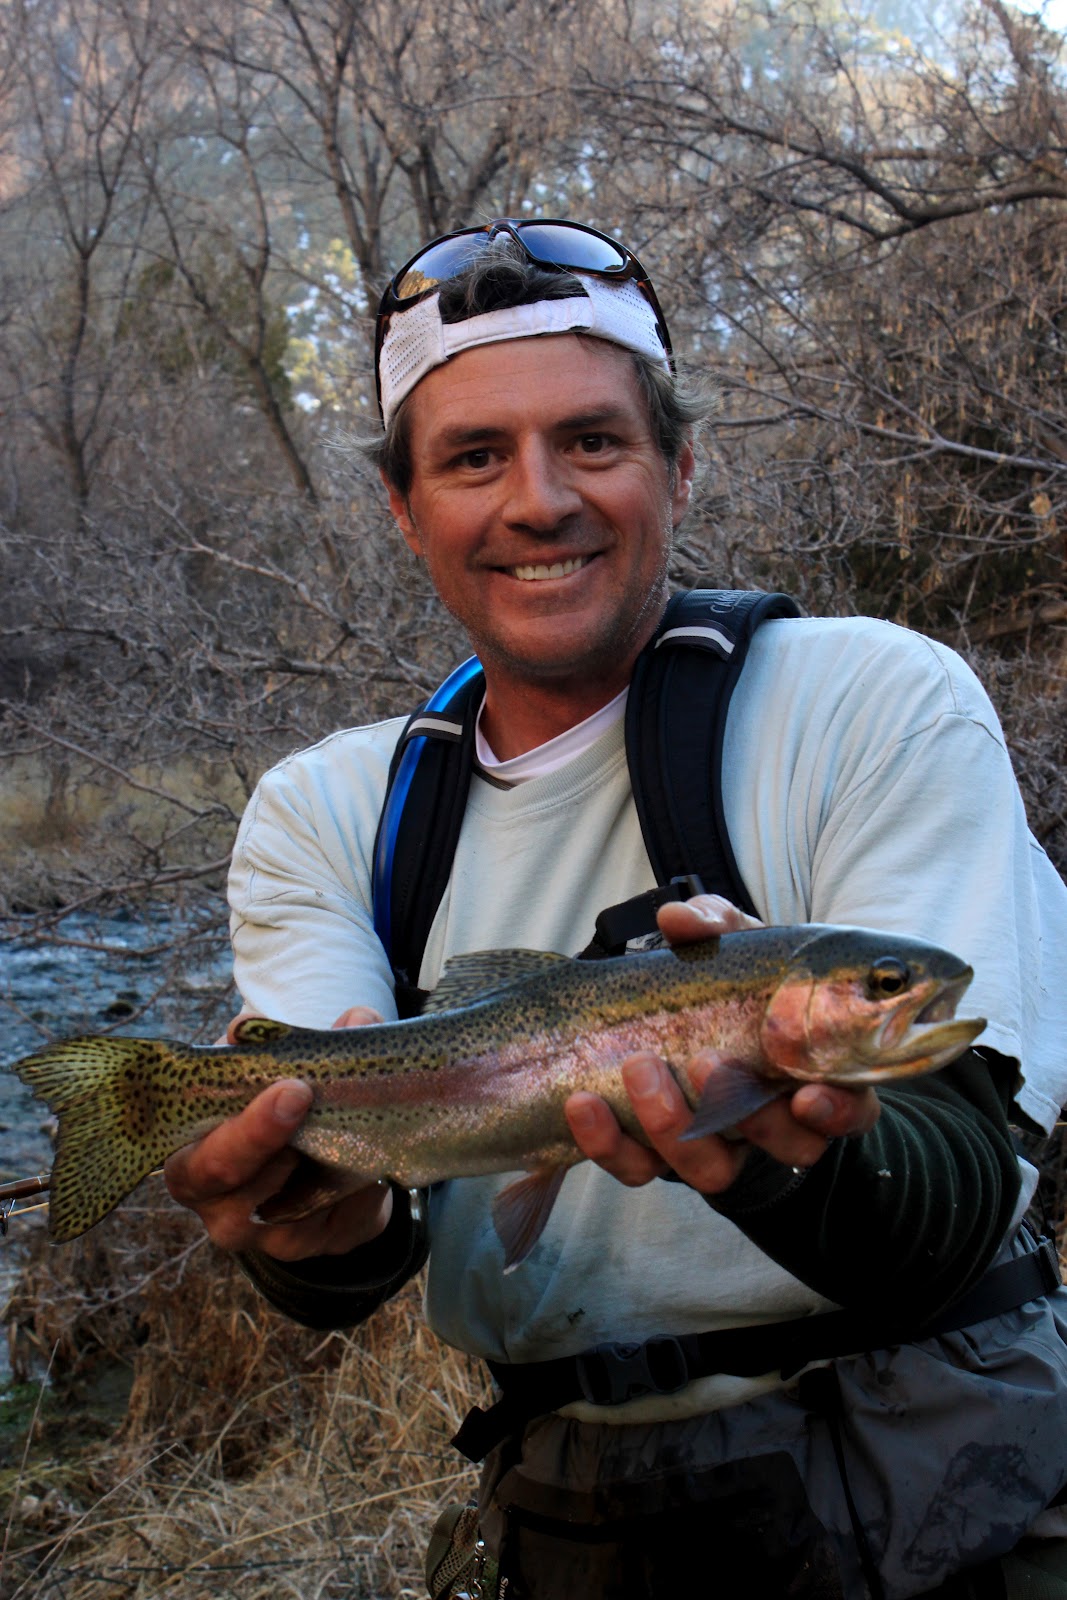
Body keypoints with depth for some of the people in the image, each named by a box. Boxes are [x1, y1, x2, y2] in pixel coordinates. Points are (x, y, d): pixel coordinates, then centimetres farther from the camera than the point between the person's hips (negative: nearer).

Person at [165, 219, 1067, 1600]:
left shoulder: (883, 701, -8)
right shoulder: (321, 813, 2)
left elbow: (953, 1218, -15)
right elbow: (341, 1287, -7)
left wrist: (782, 1153, -35)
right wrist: (333, 1231, -29)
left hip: (922, 1481, -4)